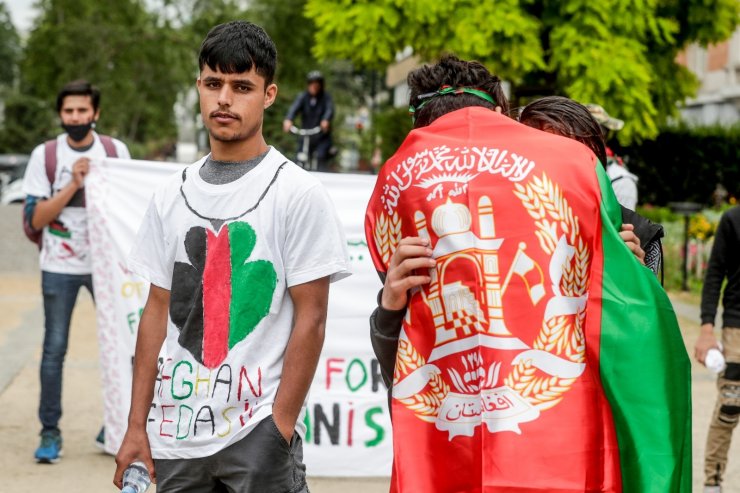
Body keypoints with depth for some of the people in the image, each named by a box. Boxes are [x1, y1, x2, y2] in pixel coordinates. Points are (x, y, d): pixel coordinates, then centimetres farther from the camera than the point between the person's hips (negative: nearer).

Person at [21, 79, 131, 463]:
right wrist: (73, 185, -19)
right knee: (54, 349, -2)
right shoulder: (45, 155, -4)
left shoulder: (116, 151, 2)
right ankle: (50, 432, 7)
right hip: (59, 268, -2)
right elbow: (36, 219, -9)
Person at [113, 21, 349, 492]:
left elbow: (310, 320, -8)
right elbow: (158, 311, 12)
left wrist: (279, 429, -13)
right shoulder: (172, 196, 9)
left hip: (258, 429, -4)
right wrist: (137, 427, 8)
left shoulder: (299, 193, -5)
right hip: (176, 433, 4)